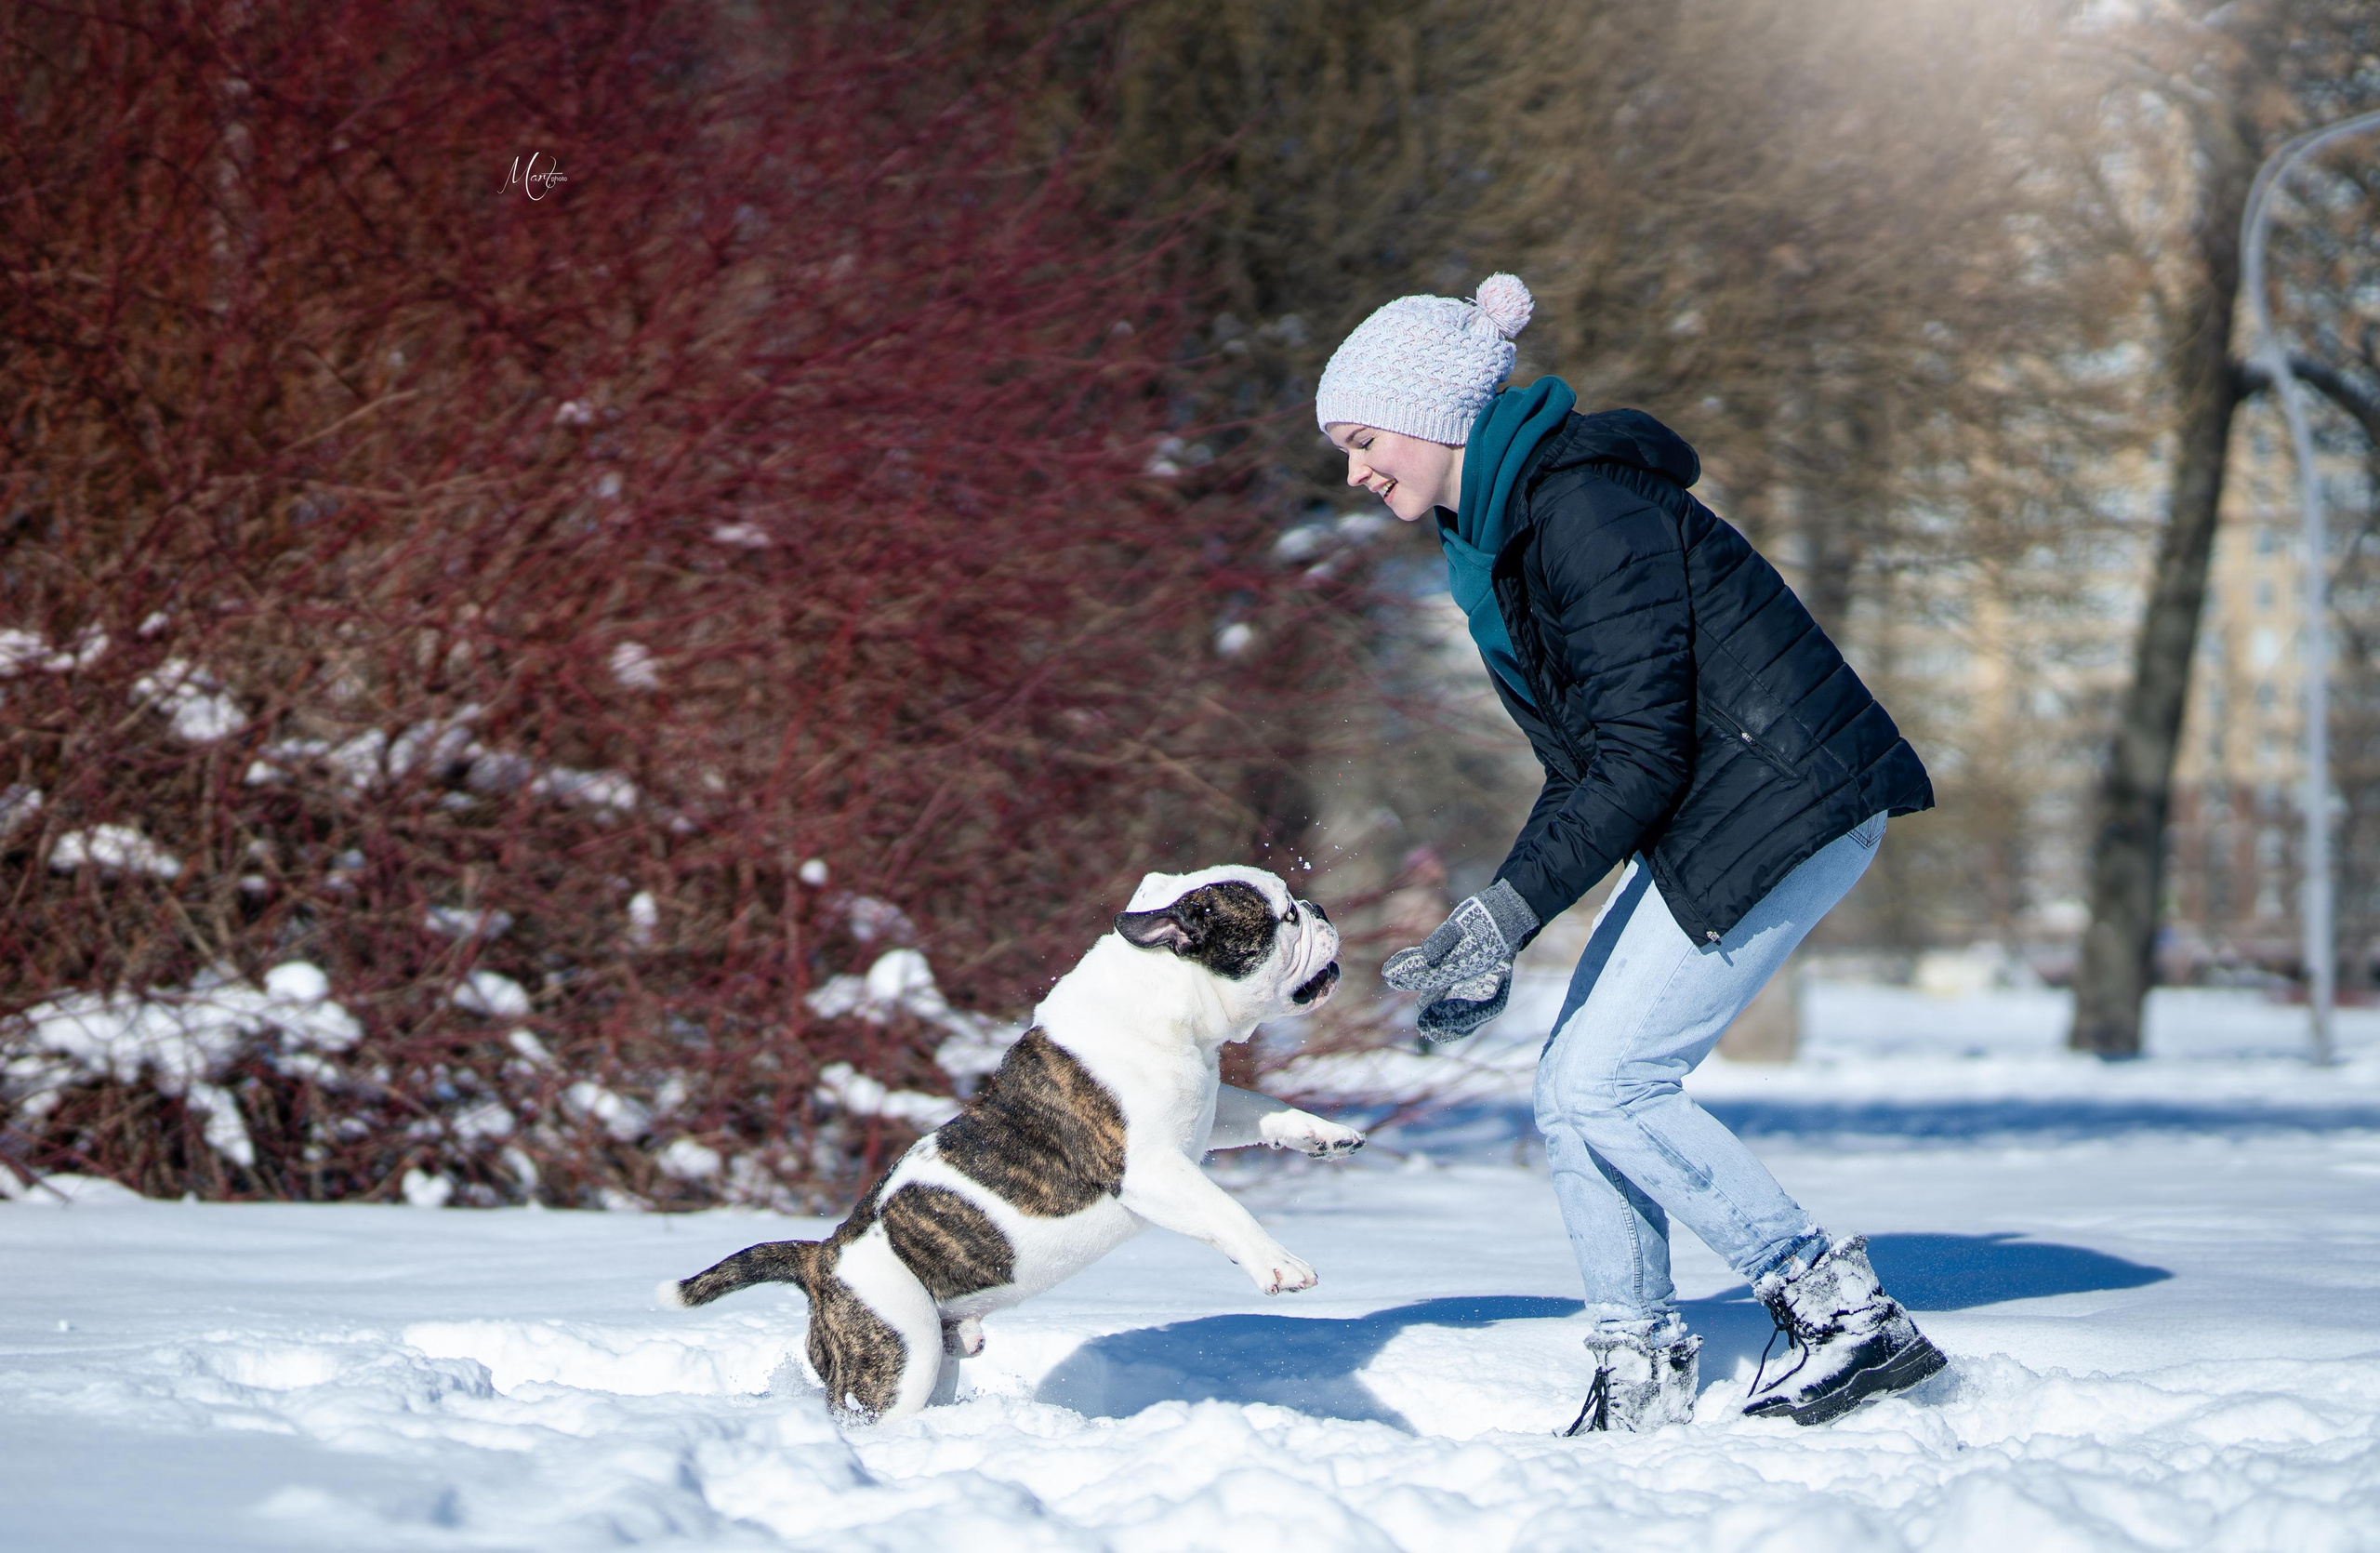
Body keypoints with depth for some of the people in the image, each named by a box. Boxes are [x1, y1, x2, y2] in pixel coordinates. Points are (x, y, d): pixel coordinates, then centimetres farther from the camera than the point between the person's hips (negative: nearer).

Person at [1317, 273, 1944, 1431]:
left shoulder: (1584, 509, -18)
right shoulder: (1494, 538, 13)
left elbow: (1640, 750, -23)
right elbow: (1583, 768, 16)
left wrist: (1505, 914, -25)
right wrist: (1490, 948, 8)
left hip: (1785, 802, -10)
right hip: (1703, 815, 10)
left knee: (1607, 1084, -12)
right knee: (1570, 1089, 4)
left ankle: (1845, 1314, -6)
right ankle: (1640, 1377, 9)